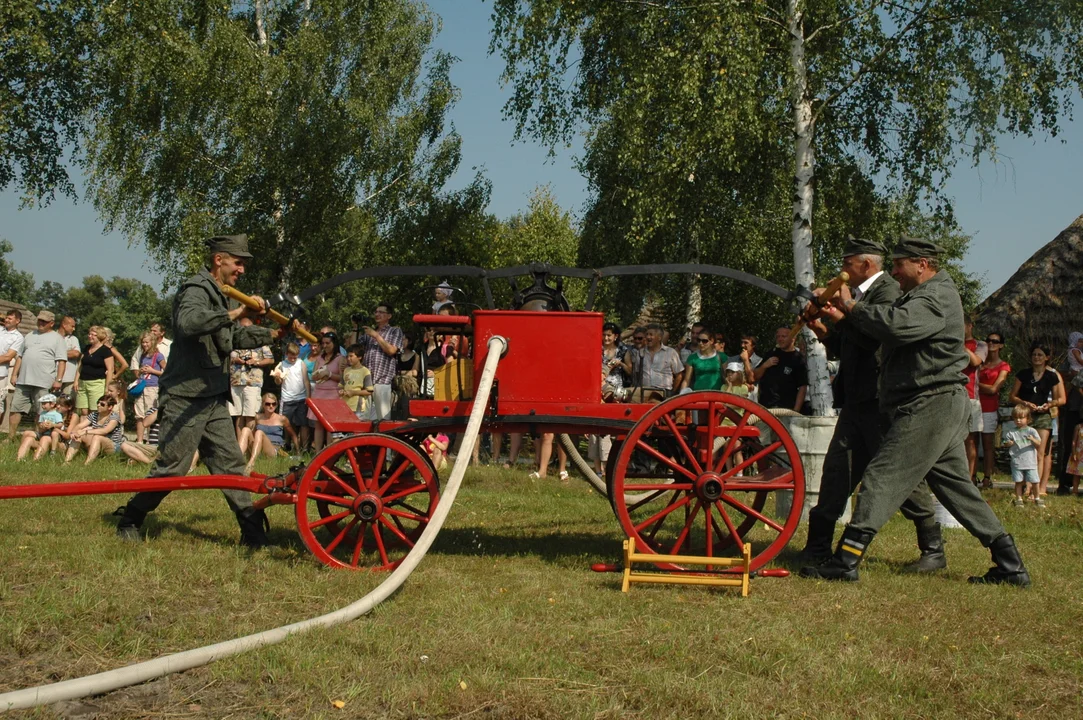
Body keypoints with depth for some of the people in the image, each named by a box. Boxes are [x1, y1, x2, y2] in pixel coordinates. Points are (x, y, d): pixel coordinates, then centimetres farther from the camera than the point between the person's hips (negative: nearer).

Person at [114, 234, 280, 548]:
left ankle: (253, 531, 4)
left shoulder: (219, 295, 18)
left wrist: (273, 334, 26)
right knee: (172, 467, -4)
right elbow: (188, 322, -35)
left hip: (214, 399, 9)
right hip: (186, 399, -9)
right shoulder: (196, 290, -12)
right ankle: (129, 521, 12)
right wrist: (236, 313, -39)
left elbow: (235, 337, 32)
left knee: (230, 463, 5)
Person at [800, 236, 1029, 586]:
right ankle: (1010, 566, 15)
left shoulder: (936, 296, -13)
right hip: (943, 405, 11)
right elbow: (887, 326, 15)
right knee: (956, 485, 13)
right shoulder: (924, 295, 21)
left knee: (881, 478, -11)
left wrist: (852, 305, -18)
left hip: (929, 405, -11)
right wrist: (845, 316, 0)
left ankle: (846, 560, -11)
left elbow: (896, 325, -31)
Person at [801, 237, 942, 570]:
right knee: (836, 469, 9)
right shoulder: (859, 295, 18)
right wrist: (825, 332, 7)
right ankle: (818, 548, 15)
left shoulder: (888, 292, -11)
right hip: (857, 401, 9)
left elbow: (873, 337, -26)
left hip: (880, 401, -9)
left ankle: (933, 549, 8)